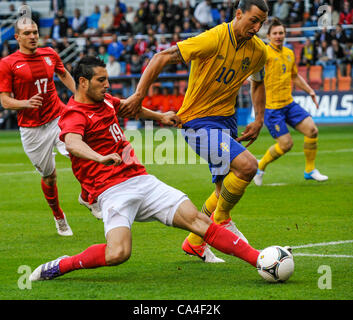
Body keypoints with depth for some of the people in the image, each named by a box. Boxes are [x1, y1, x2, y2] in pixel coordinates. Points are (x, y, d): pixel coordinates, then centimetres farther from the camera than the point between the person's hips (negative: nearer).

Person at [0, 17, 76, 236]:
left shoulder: (50, 54, 6)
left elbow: (64, 74, 27)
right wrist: (26, 103, -24)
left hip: (59, 118, 2)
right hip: (32, 129, -2)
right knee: (49, 176, 7)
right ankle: (59, 217, 31)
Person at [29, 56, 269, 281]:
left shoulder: (105, 101, 17)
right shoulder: (74, 115, -9)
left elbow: (126, 105, 42)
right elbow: (72, 143, -32)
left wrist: (159, 116, 48)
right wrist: (101, 158, -50)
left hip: (142, 179, 7)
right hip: (113, 191, -7)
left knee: (196, 219, -8)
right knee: (118, 254, -29)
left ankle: (258, 259, -10)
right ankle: (59, 267, -7)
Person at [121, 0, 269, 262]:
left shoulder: (258, 50, 1)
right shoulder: (213, 39, -21)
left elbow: (258, 83, 23)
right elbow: (162, 58, -21)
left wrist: (258, 121, 12)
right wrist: (139, 95, -25)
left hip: (226, 120, 8)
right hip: (199, 121, -8)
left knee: (226, 190, 12)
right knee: (247, 165, -24)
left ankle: (194, 242, 31)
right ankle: (221, 220, -1)